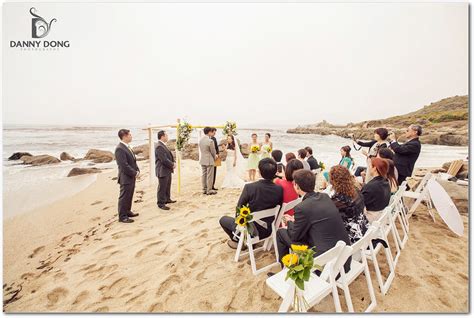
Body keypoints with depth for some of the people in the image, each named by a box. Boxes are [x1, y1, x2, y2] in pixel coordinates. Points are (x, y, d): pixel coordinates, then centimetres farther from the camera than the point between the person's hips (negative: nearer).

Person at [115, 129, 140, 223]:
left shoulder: (127, 147, 12)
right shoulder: (119, 149, -18)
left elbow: (133, 160, 18)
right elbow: (124, 165, -22)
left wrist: (137, 171, 6)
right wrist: (134, 173, -15)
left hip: (132, 176, 9)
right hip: (126, 177, -9)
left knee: (129, 196, 18)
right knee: (124, 197, 2)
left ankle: (127, 211, 32)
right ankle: (122, 216, 13)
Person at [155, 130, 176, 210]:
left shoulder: (164, 145, 12)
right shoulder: (159, 147, -20)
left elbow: (170, 155, 15)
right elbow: (164, 160, -25)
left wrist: (173, 163, -2)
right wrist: (172, 165, -12)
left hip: (167, 170, 10)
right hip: (162, 171, -10)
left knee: (168, 186, 21)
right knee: (162, 188, 1)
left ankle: (167, 199, 36)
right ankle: (161, 203, 12)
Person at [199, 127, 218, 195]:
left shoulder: (200, 140, 5)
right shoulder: (210, 141, -18)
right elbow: (213, 151, -11)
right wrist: (215, 157, 11)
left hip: (202, 160, 7)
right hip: (209, 161, -7)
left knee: (204, 175, 13)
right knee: (209, 176, 2)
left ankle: (204, 189, 22)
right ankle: (209, 190, 9)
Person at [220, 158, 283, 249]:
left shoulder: (249, 187, -25)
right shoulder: (280, 189, -15)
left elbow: (239, 209, -13)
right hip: (268, 230, 4)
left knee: (223, 219, 19)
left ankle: (238, 241, 22)